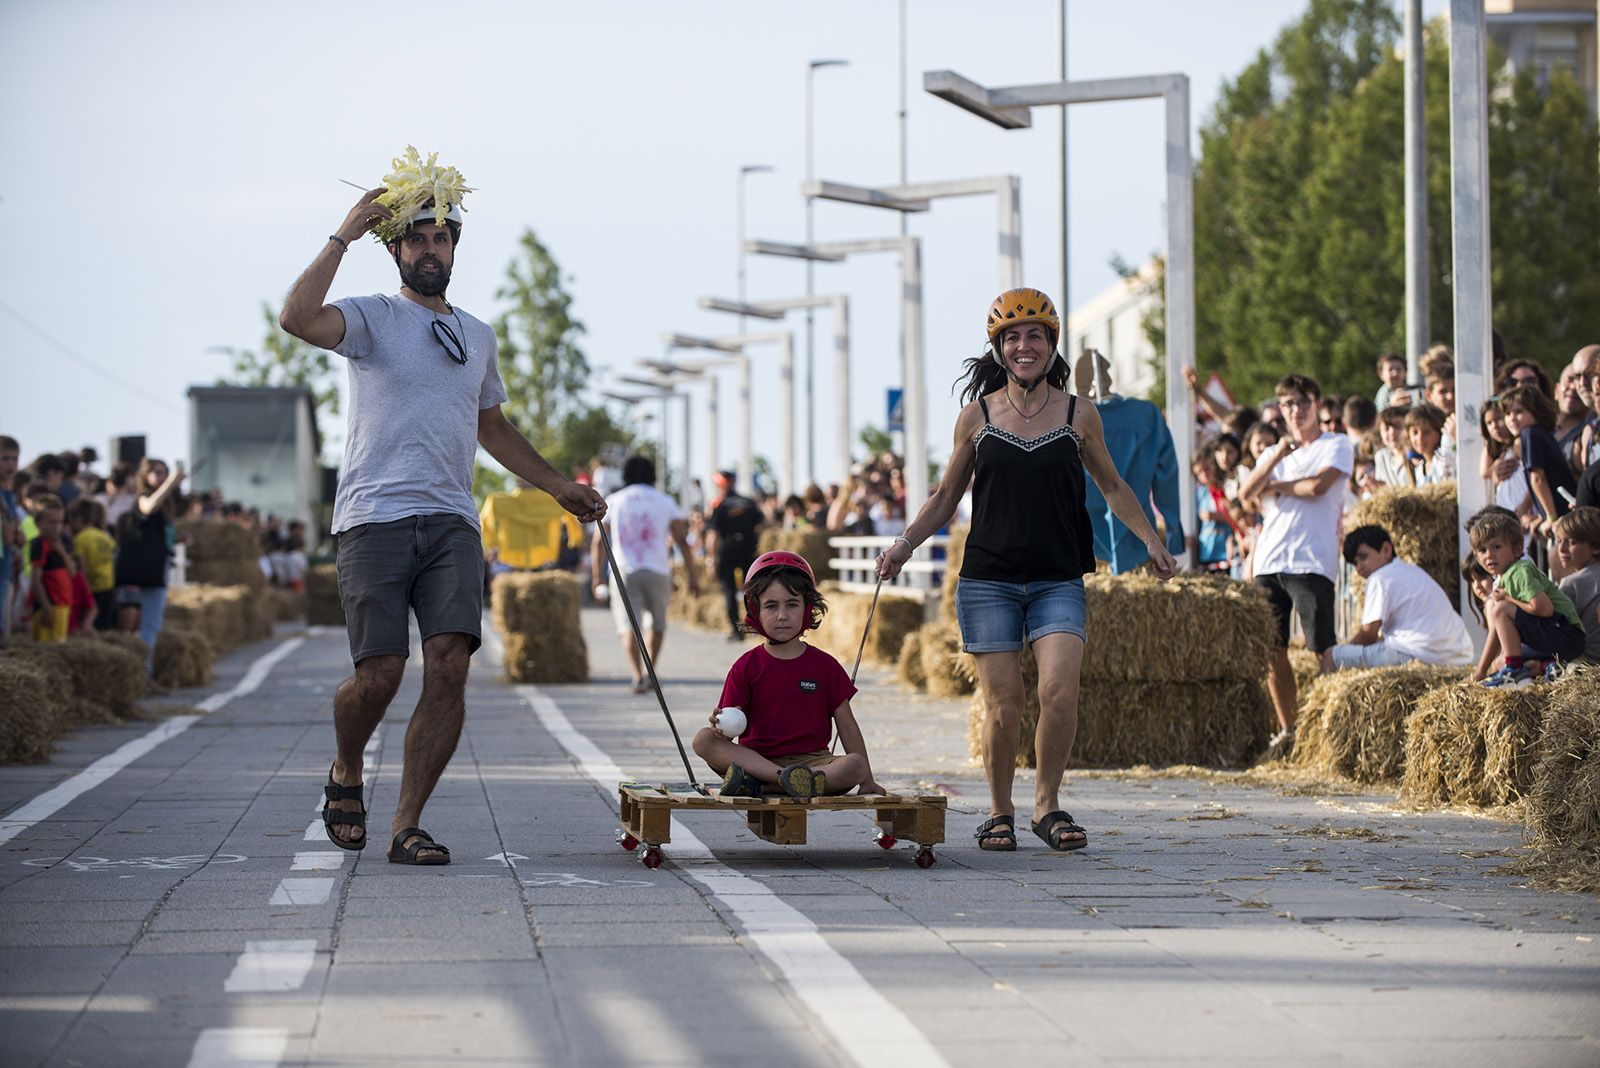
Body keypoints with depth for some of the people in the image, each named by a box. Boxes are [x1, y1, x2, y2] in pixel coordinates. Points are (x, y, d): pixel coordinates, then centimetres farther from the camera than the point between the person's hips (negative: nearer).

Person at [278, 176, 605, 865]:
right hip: (374, 520, -4)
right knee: (380, 673, -11)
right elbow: (297, 318, -18)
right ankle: (346, 773, 22)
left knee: (450, 665, -14)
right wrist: (344, 236, -12)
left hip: (451, 523, 4)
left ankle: (408, 826, -7)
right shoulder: (372, 318, 4)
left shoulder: (477, 337, 21)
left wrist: (560, 488, 33)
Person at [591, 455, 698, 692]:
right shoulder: (665, 502, 8)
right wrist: (693, 577, 3)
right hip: (657, 572, 1)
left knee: (628, 627, -5)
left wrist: (598, 579, 9)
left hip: (623, 571, -1)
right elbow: (682, 541, 1)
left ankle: (638, 676, -23)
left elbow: (598, 543, 4)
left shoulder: (612, 502, 10)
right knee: (657, 624, 19)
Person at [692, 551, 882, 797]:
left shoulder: (825, 666, 7)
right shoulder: (746, 667, 5)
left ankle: (754, 785, -42)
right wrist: (722, 726, -26)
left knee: (855, 765, -30)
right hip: (756, 756, 0)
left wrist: (867, 780, 6)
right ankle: (787, 778, -40)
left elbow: (847, 727, 9)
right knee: (702, 739, -25)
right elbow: (728, 719, -1)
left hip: (811, 760, 1)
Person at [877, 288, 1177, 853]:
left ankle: (1047, 803, 2)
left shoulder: (1079, 415, 5)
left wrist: (1151, 540, 9)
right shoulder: (977, 415, 5)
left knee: (1060, 691, -17)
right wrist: (905, 543, 2)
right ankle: (1000, 812, 14)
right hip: (988, 579, 0)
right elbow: (946, 496, 14)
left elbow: (1112, 486, 18)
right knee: (1003, 705, -4)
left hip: (1058, 582, 0)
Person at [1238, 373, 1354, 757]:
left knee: (1323, 649, -10)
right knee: (1273, 650, 5)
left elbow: (1318, 485, -13)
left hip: (1311, 562, -6)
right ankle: (1287, 730, 15)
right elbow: (1246, 493, 6)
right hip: (1269, 562, 6)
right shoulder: (1274, 452, 22)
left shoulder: (1337, 446, 5)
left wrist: (1274, 486, 3)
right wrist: (1278, 456, -6)